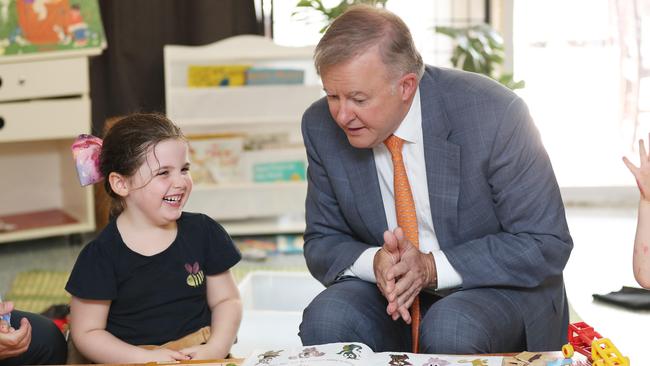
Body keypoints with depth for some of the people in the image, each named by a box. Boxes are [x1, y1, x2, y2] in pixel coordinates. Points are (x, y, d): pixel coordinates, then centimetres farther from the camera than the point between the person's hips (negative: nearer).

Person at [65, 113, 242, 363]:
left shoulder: (203, 232, 6)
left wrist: (217, 348, -4)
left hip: (199, 355, 2)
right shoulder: (102, 255, -4)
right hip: (132, 359, -2)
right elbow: (86, 332, 0)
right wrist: (145, 359, -12)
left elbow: (226, 300, 13)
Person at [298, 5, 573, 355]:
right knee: (324, 319, -26)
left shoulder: (493, 114, -21)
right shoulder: (321, 126, -9)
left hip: (499, 290, -3)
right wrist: (373, 261, -23)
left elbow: (547, 244, -15)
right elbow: (321, 244, 1)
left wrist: (433, 267, -26)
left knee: (448, 330, -34)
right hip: (390, 294, 3)